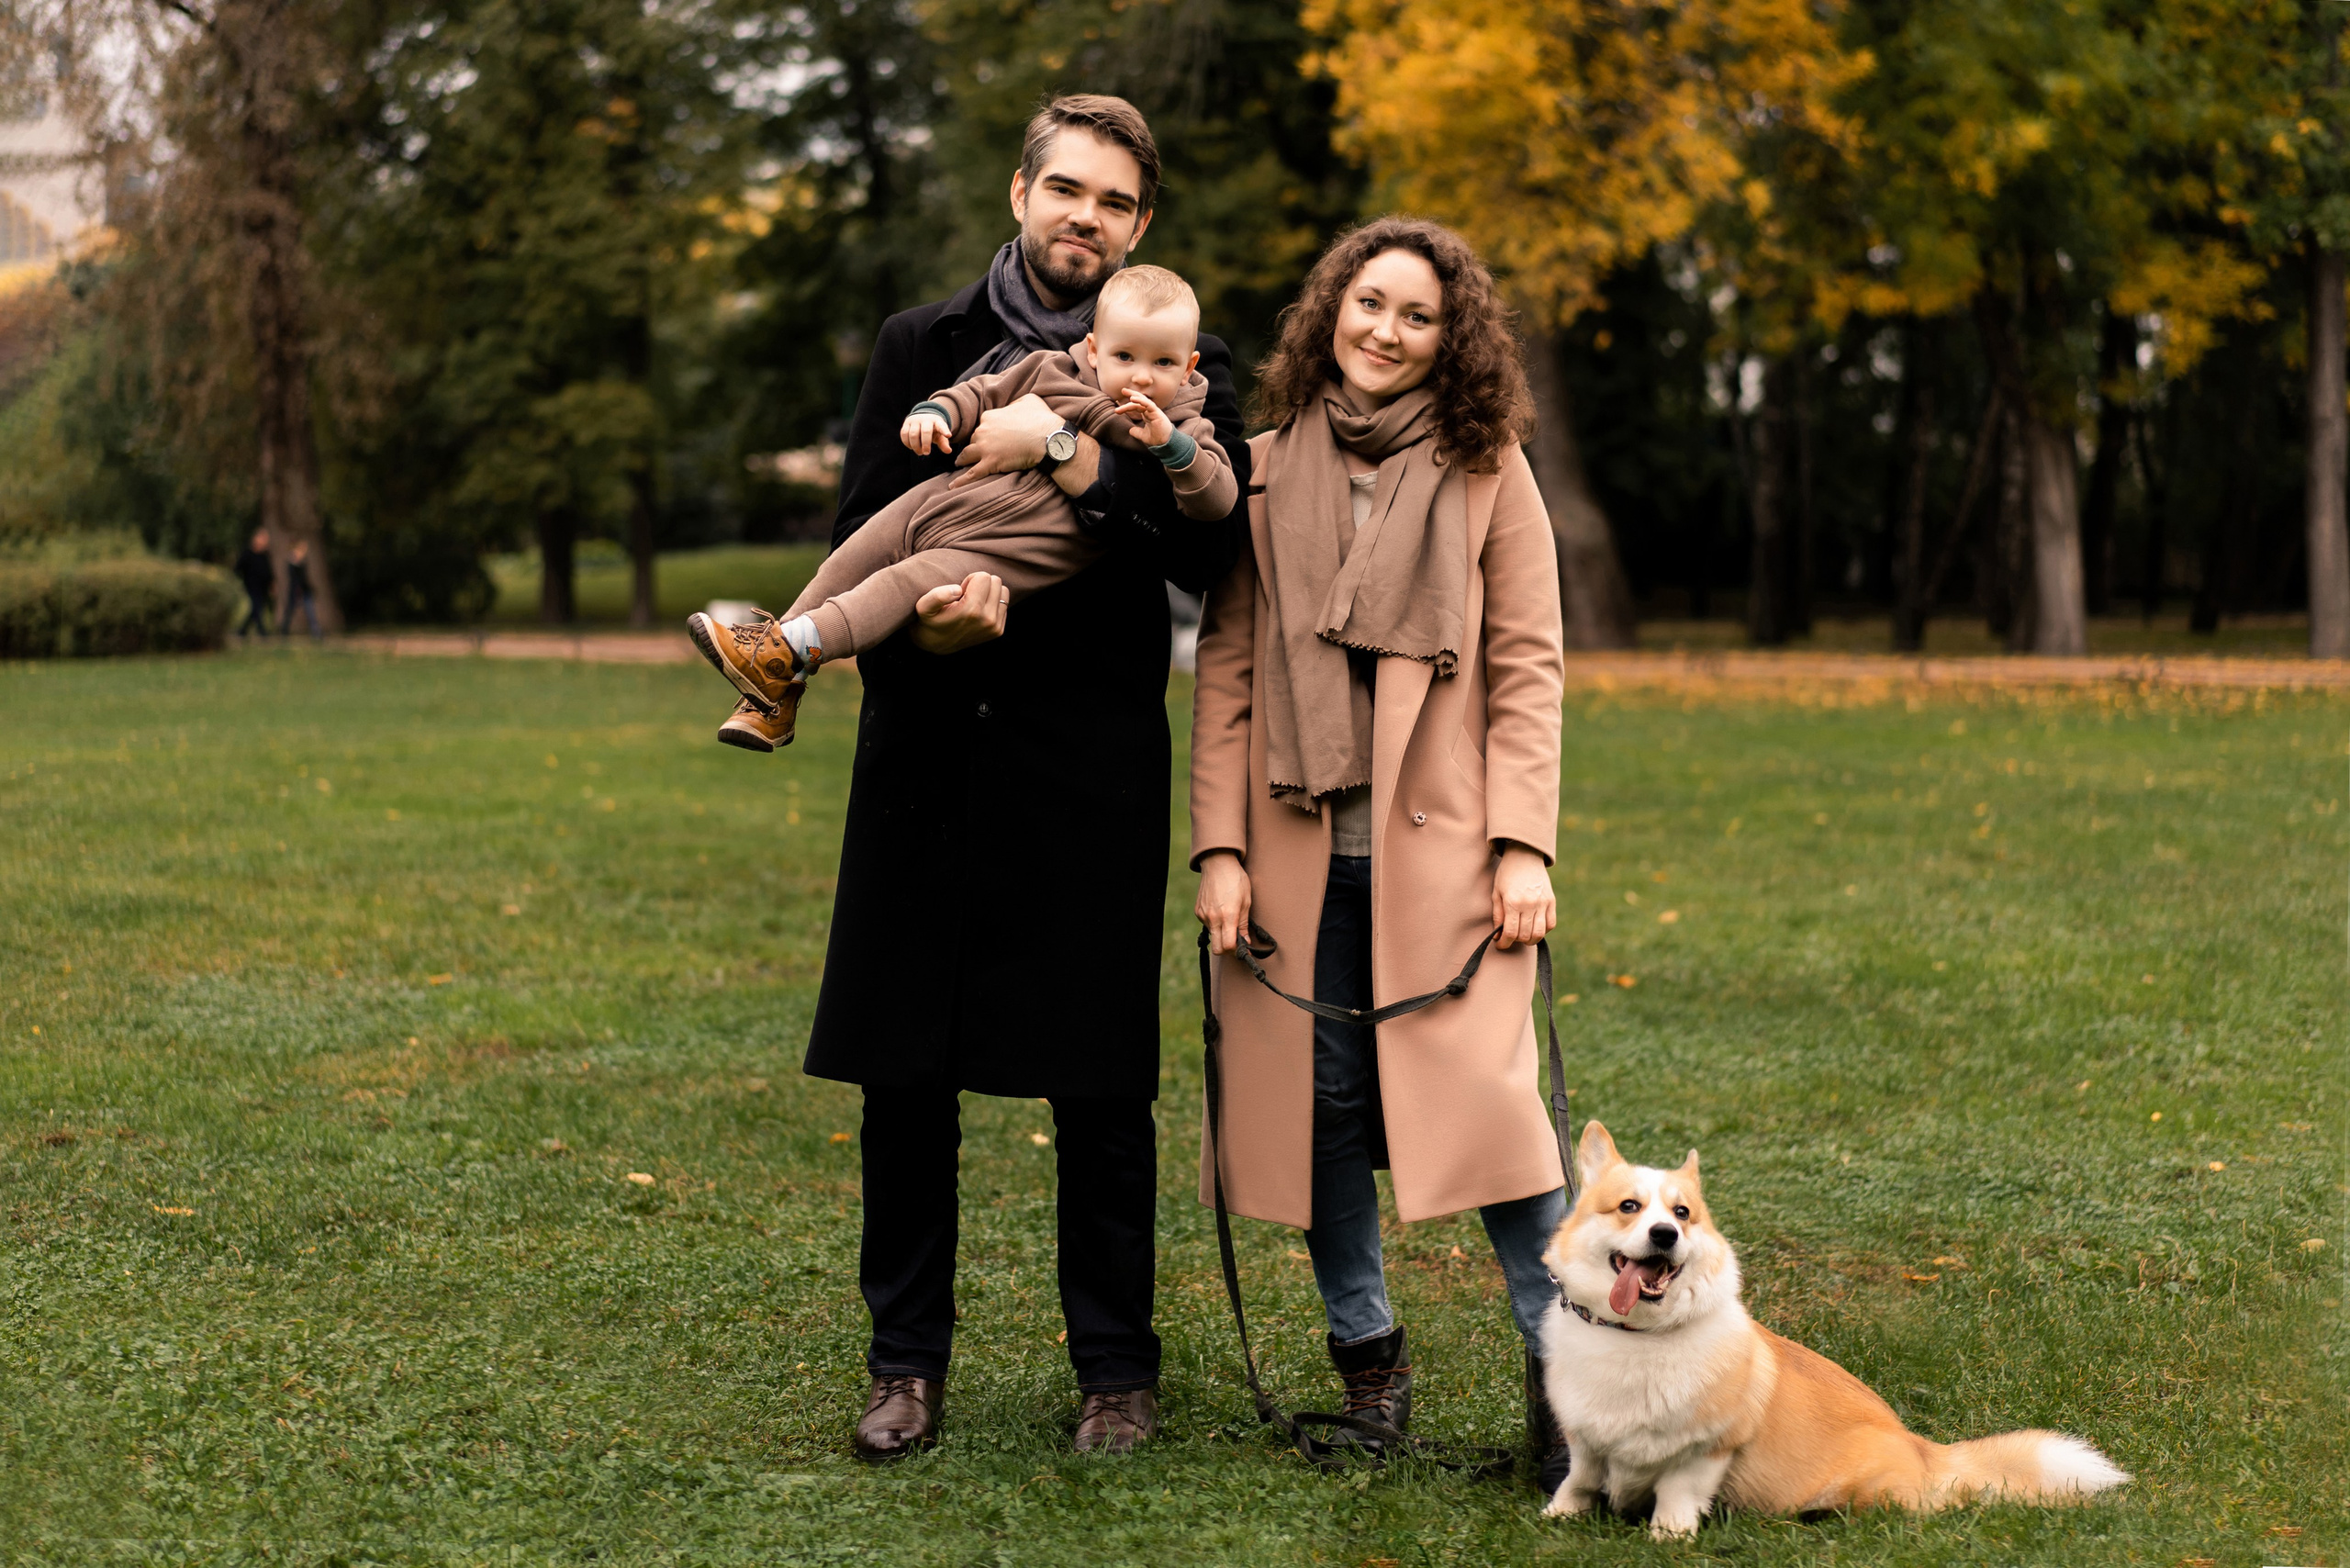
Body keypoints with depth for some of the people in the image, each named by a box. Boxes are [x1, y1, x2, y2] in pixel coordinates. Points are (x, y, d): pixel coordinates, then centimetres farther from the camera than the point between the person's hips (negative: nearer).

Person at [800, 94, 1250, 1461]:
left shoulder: (1177, 369, 6)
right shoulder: (920, 348, 11)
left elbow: (1214, 550, -8)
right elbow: (857, 535, 7)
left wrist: (1071, 454, -17)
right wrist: (927, 612, -15)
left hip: (1092, 768, -2)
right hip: (930, 750, 2)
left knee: (1101, 1089, 3)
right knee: (904, 1074, 5)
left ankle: (1119, 1369, 16)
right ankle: (909, 1359, 19)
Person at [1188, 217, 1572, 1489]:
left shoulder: (1488, 471, 5)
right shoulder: (1265, 471, 8)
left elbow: (1529, 665, 2)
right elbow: (1225, 668, 7)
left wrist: (1524, 843, -7)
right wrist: (1219, 844, -1)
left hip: (1443, 843, -2)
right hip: (1298, 845, 2)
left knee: (1486, 1090, -9)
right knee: (1322, 1095, 5)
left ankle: (1564, 1363, 1)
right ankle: (1364, 1348, 21)